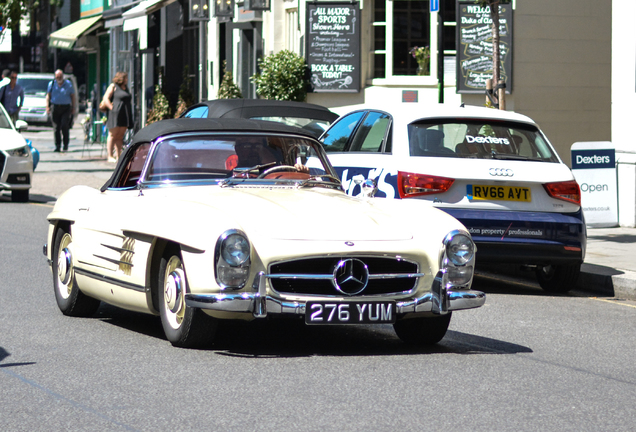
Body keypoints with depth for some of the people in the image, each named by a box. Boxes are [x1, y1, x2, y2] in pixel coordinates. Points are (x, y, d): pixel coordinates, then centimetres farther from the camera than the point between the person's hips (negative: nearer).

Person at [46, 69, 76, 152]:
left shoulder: (68, 84, 6)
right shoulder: (52, 84, 9)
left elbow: (73, 96, 10)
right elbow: (48, 95, 11)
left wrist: (73, 108, 5)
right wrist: (47, 107, 0)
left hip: (66, 108, -2)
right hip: (55, 107, 2)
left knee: (64, 125, -14)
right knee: (56, 127, -1)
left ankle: (66, 144, -1)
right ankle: (57, 145, 5)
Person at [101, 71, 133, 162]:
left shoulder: (125, 88, 20)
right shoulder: (113, 86, -3)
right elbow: (105, 99, -9)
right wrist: (112, 108, -16)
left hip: (125, 115, 7)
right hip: (115, 114, -7)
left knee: (120, 136, 6)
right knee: (113, 135, -4)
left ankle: (118, 156, 7)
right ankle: (110, 156, -1)